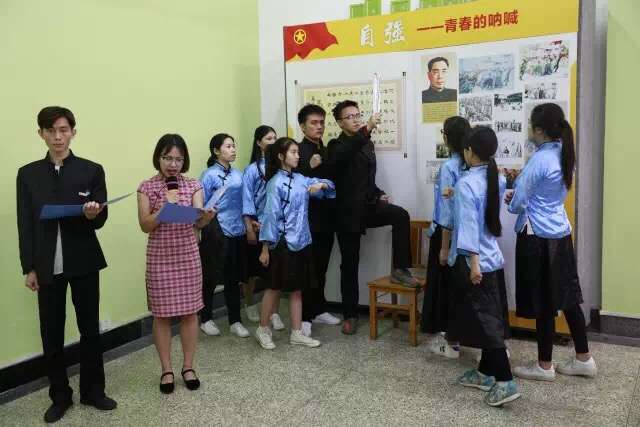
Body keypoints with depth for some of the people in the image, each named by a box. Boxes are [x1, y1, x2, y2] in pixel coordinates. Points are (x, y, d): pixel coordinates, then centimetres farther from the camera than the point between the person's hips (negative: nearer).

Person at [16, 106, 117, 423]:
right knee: (51, 334, 7)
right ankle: (60, 396, 22)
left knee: (90, 328, 8)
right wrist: (29, 268, 0)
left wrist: (92, 214, -24)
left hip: (84, 262, -1)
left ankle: (92, 391, 23)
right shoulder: (28, 174, 5)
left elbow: (100, 221, 0)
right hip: (47, 265, 1)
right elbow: (25, 225, 4)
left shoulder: (92, 170, 1)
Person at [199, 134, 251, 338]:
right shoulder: (209, 175, -9)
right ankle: (206, 319, 26)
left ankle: (235, 321, 20)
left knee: (234, 278, 10)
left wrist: (247, 224, 8)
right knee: (211, 278, 9)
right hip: (216, 233, -5)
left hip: (236, 232, 5)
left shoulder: (237, 174, 6)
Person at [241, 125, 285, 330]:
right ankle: (250, 305, 35)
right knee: (252, 267, 14)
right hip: (258, 224, -1)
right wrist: (249, 228, -7)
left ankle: (274, 313, 12)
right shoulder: (252, 170, -6)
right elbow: (247, 200, -5)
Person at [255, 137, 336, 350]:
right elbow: (271, 215, -13)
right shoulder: (276, 183, -11)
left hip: (302, 242, 7)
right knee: (275, 287, 5)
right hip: (283, 243, -7)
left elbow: (328, 186, 18)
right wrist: (266, 247, -14)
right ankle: (263, 329, 22)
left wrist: (321, 184, -6)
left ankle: (297, 333, 20)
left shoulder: (300, 179, 8)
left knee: (297, 288, 11)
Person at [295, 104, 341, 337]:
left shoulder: (327, 151, 11)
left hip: (326, 219, 6)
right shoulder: (298, 151, -10)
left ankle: (318, 309, 27)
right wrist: (310, 167, -29)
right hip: (308, 220, -6)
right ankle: (304, 316, 9)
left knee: (321, 268, 15)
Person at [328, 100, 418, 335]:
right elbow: (341, 155, -34)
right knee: (350, 264, 2)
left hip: (369, 205, 4)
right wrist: (367, 129, -42)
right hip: (348, 211, -4)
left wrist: (379, 194, 6)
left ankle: (400, 269, -14)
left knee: (400, 215, -25)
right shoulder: (336, 146, -7)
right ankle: (350, 315, 16)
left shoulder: (367, 143, 11)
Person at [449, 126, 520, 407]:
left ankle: (505, 381, -5)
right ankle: (486, 372, 25)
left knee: (485, 320, -4)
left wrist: (473, 262, -22)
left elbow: (469, 226, -22)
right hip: (492, 257, 8)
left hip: (472, 260, -8)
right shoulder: (498, 179, 5)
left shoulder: (466, 184, -17)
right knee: (488, 317, 14)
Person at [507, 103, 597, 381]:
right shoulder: (563, 155, 7)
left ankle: (544, 366, 16)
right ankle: (584, 359, 25)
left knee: (543, 303, 3)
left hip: (538, 238, -8)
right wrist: (518, 193, 7)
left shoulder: (539, 161, -19)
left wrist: (511, 202, 9)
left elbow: (518, 203, -13)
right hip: (560, 233, 8)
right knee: (566, 297, 15)